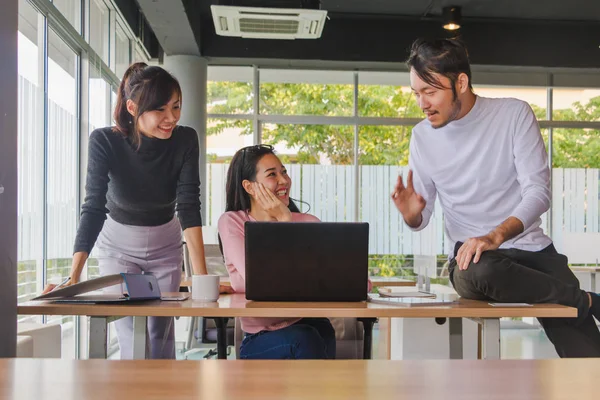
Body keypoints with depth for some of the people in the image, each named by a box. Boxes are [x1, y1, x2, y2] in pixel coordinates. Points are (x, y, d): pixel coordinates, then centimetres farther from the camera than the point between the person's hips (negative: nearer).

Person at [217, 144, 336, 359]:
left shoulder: (308, 223, 7)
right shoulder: (232, 222, 0)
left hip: (309, 324, 2)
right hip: (259, 339, -2)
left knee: (322, 330, -31)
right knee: (304, 338, -32)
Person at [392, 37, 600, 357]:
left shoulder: (514, 114, -4)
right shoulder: (422, 136, 2)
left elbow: (538, 192, -13)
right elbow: (421, 219, 7)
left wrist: (495, 236, -30)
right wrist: (411, 214, -18)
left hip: (532, 250, -1)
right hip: (471, 257, 2)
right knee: (477, 271, -36)